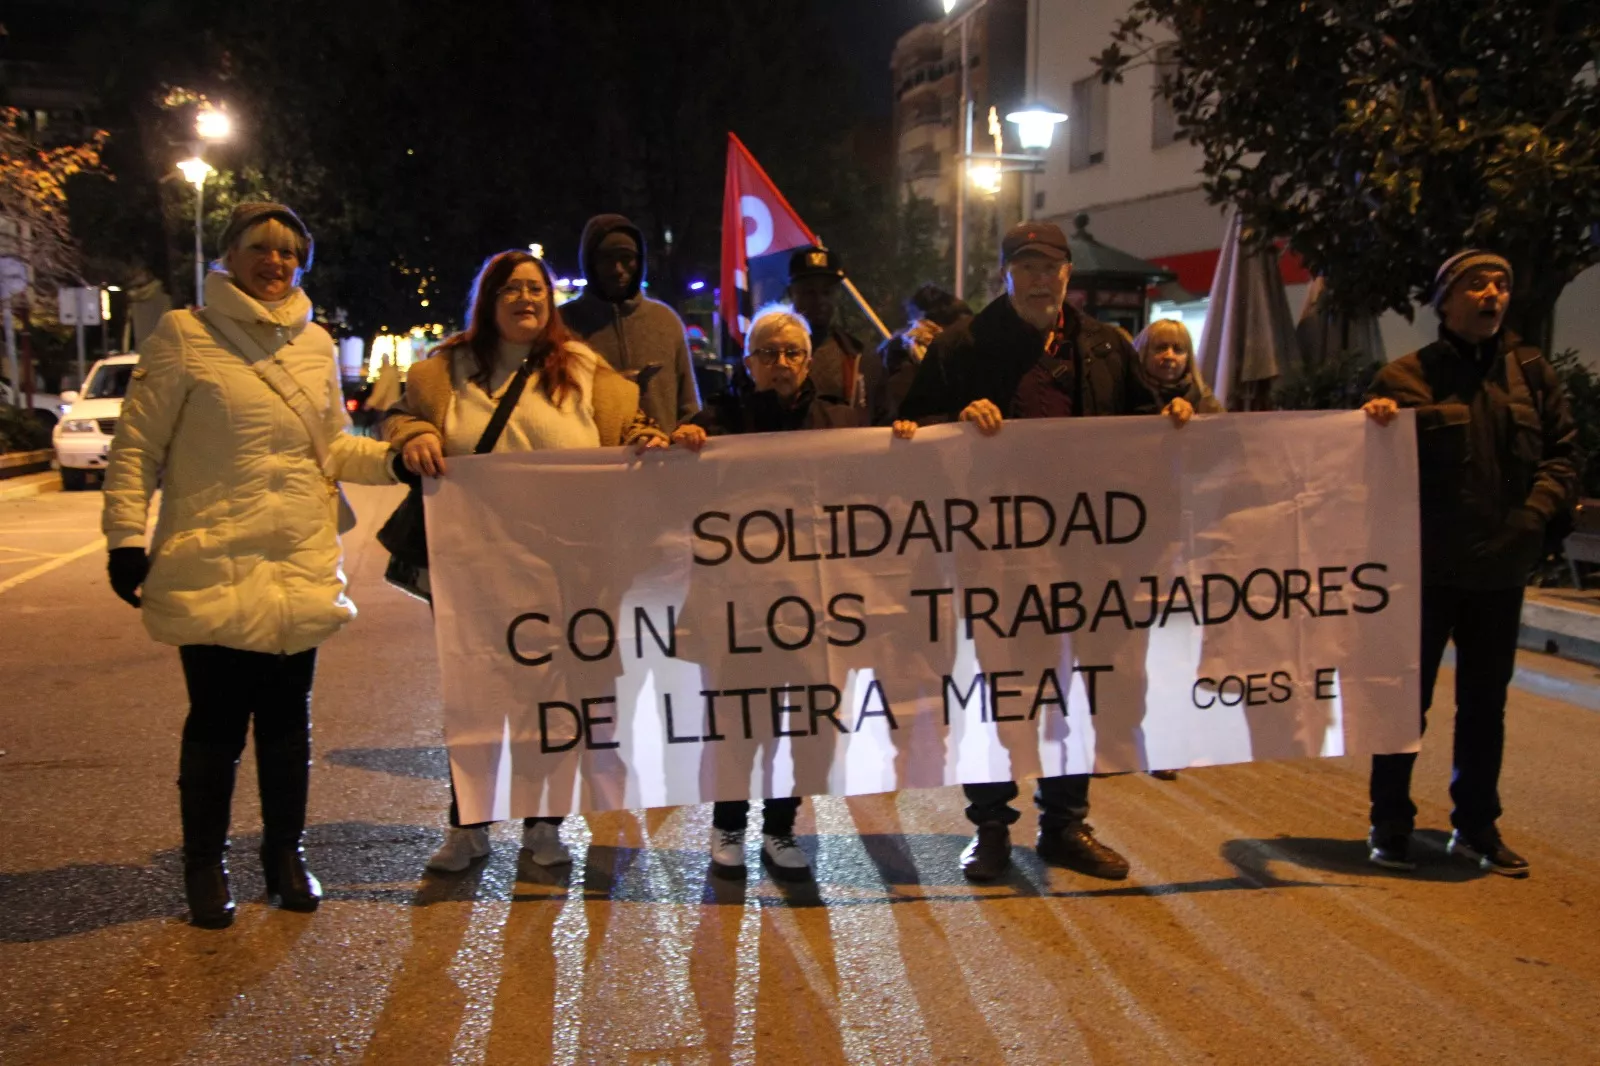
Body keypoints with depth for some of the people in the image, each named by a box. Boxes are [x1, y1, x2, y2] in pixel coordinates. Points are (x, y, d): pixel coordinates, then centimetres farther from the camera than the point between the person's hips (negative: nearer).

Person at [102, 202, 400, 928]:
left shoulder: (315, 344, 10)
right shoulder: (184, 337, -3)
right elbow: (137, 445, -3)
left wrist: (393, 457, -3)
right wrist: (126, 535, -8)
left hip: (301, 565, 4)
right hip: (212, 564, -4)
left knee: (288, 718, 11)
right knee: (217, 721, 3)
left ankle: (285, 855, 27)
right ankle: (205, 865, 22)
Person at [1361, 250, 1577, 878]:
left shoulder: (1531, 372, 7)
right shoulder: (1407, 376, -3)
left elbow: (1562, 449, 8)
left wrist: (1538, 510, -7)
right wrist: (1376, 426, -22)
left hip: (1502, 569, 4)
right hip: (1425, 567, -4)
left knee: (1485, 702, 14)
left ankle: (1476, 825, 27)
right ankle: (1390, 823, 18)